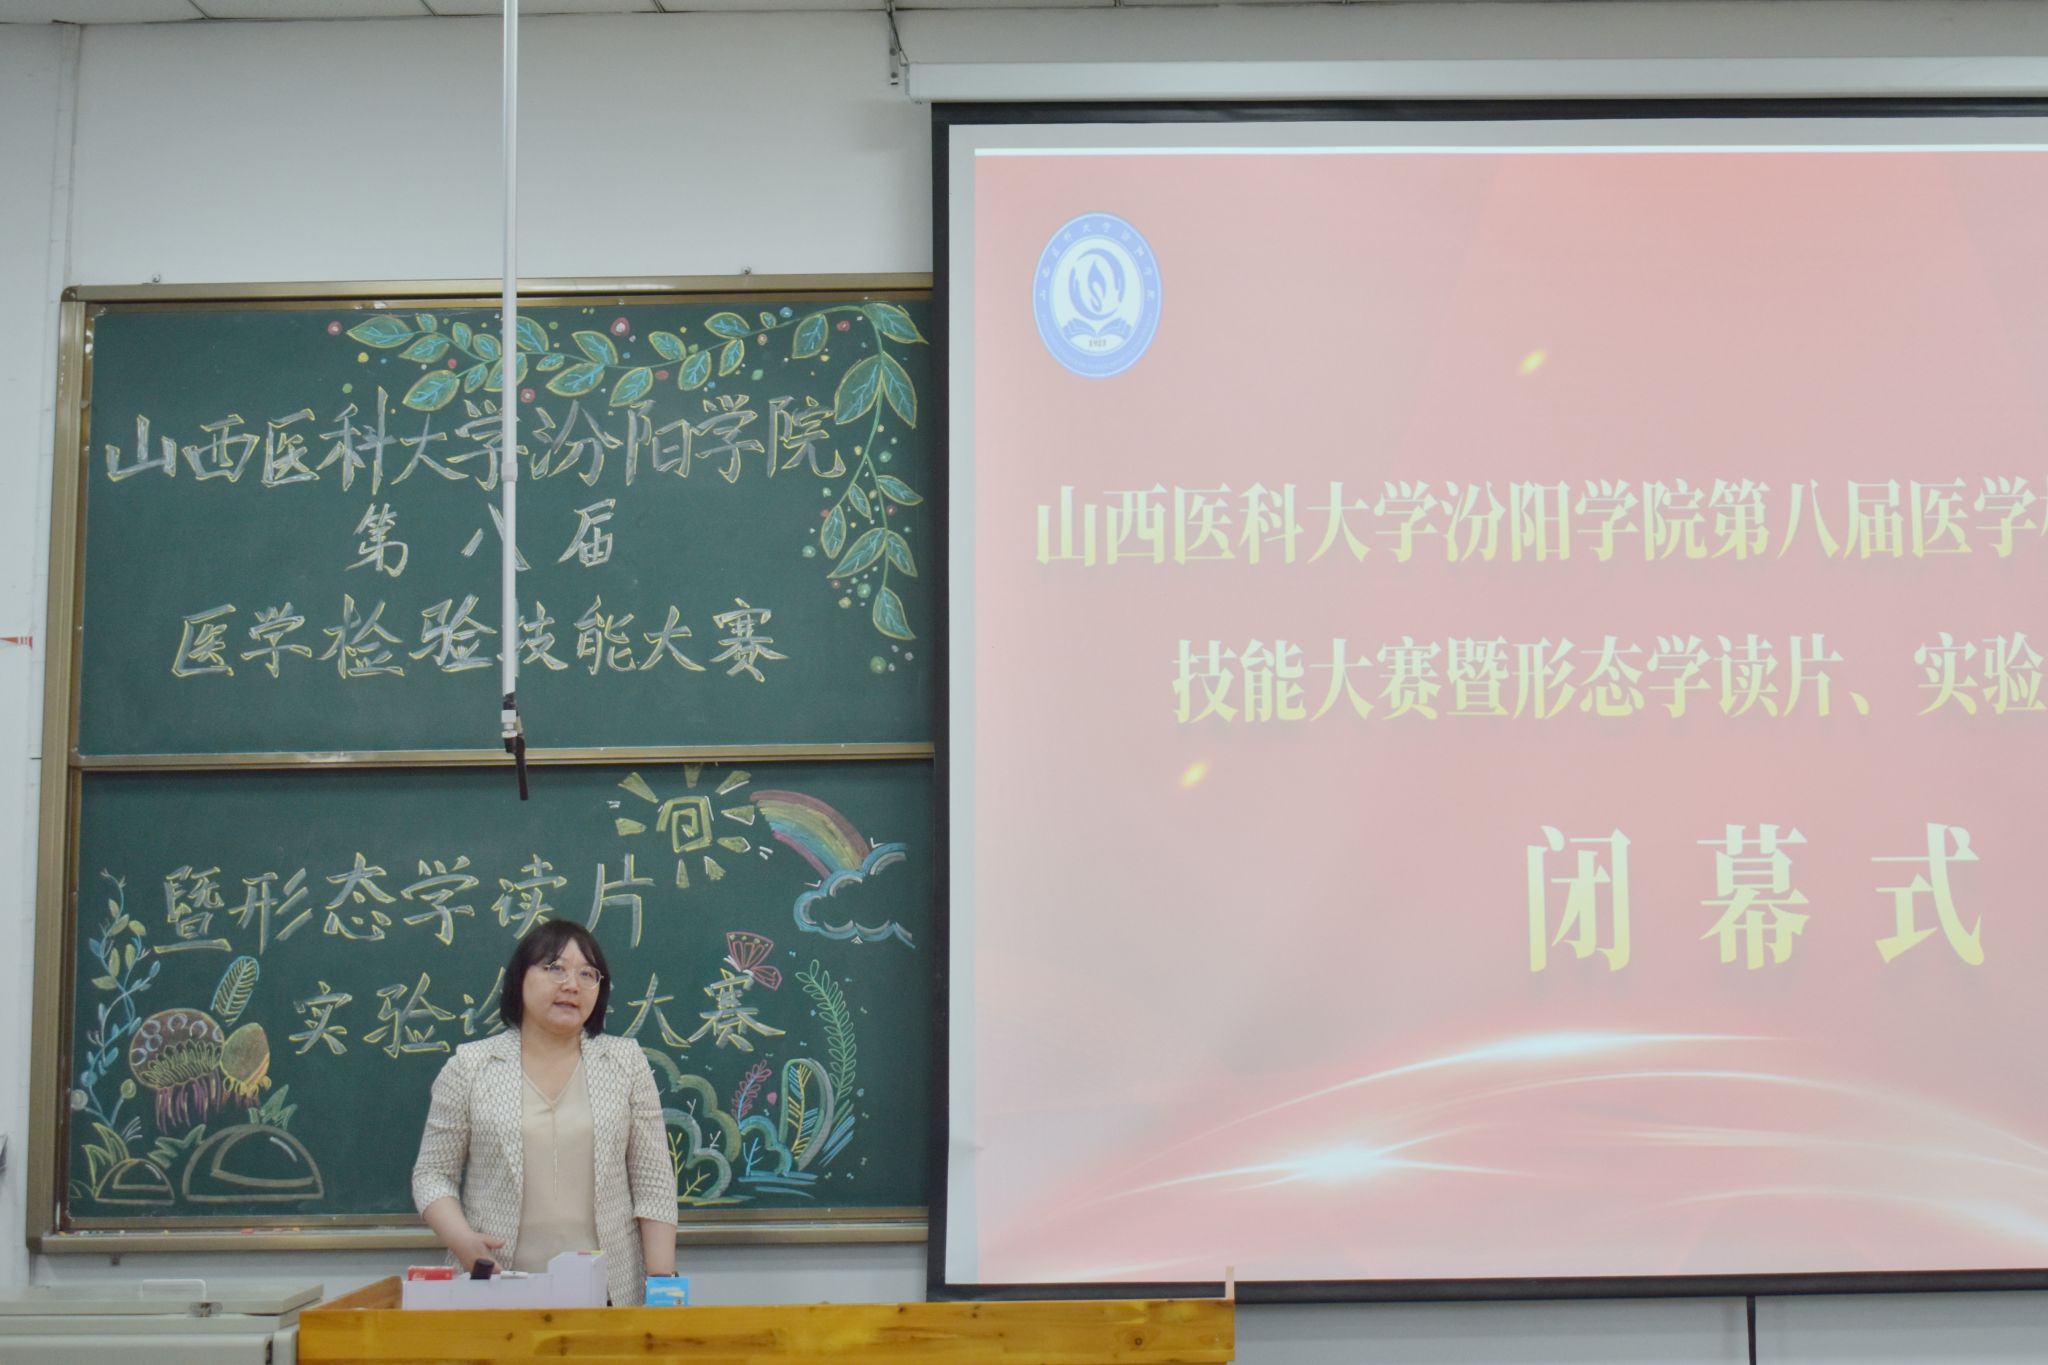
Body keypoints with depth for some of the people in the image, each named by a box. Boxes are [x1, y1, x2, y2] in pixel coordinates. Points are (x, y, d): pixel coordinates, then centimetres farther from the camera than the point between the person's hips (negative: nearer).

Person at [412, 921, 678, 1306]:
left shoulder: (626, 1062, 6)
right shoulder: (469, 1067, 4)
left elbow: (653, 1184, 4)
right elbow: (433, 1174, 6)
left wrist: (662, 1288, -3)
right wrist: (461, 1239, -13)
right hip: (496, 1291, 0)